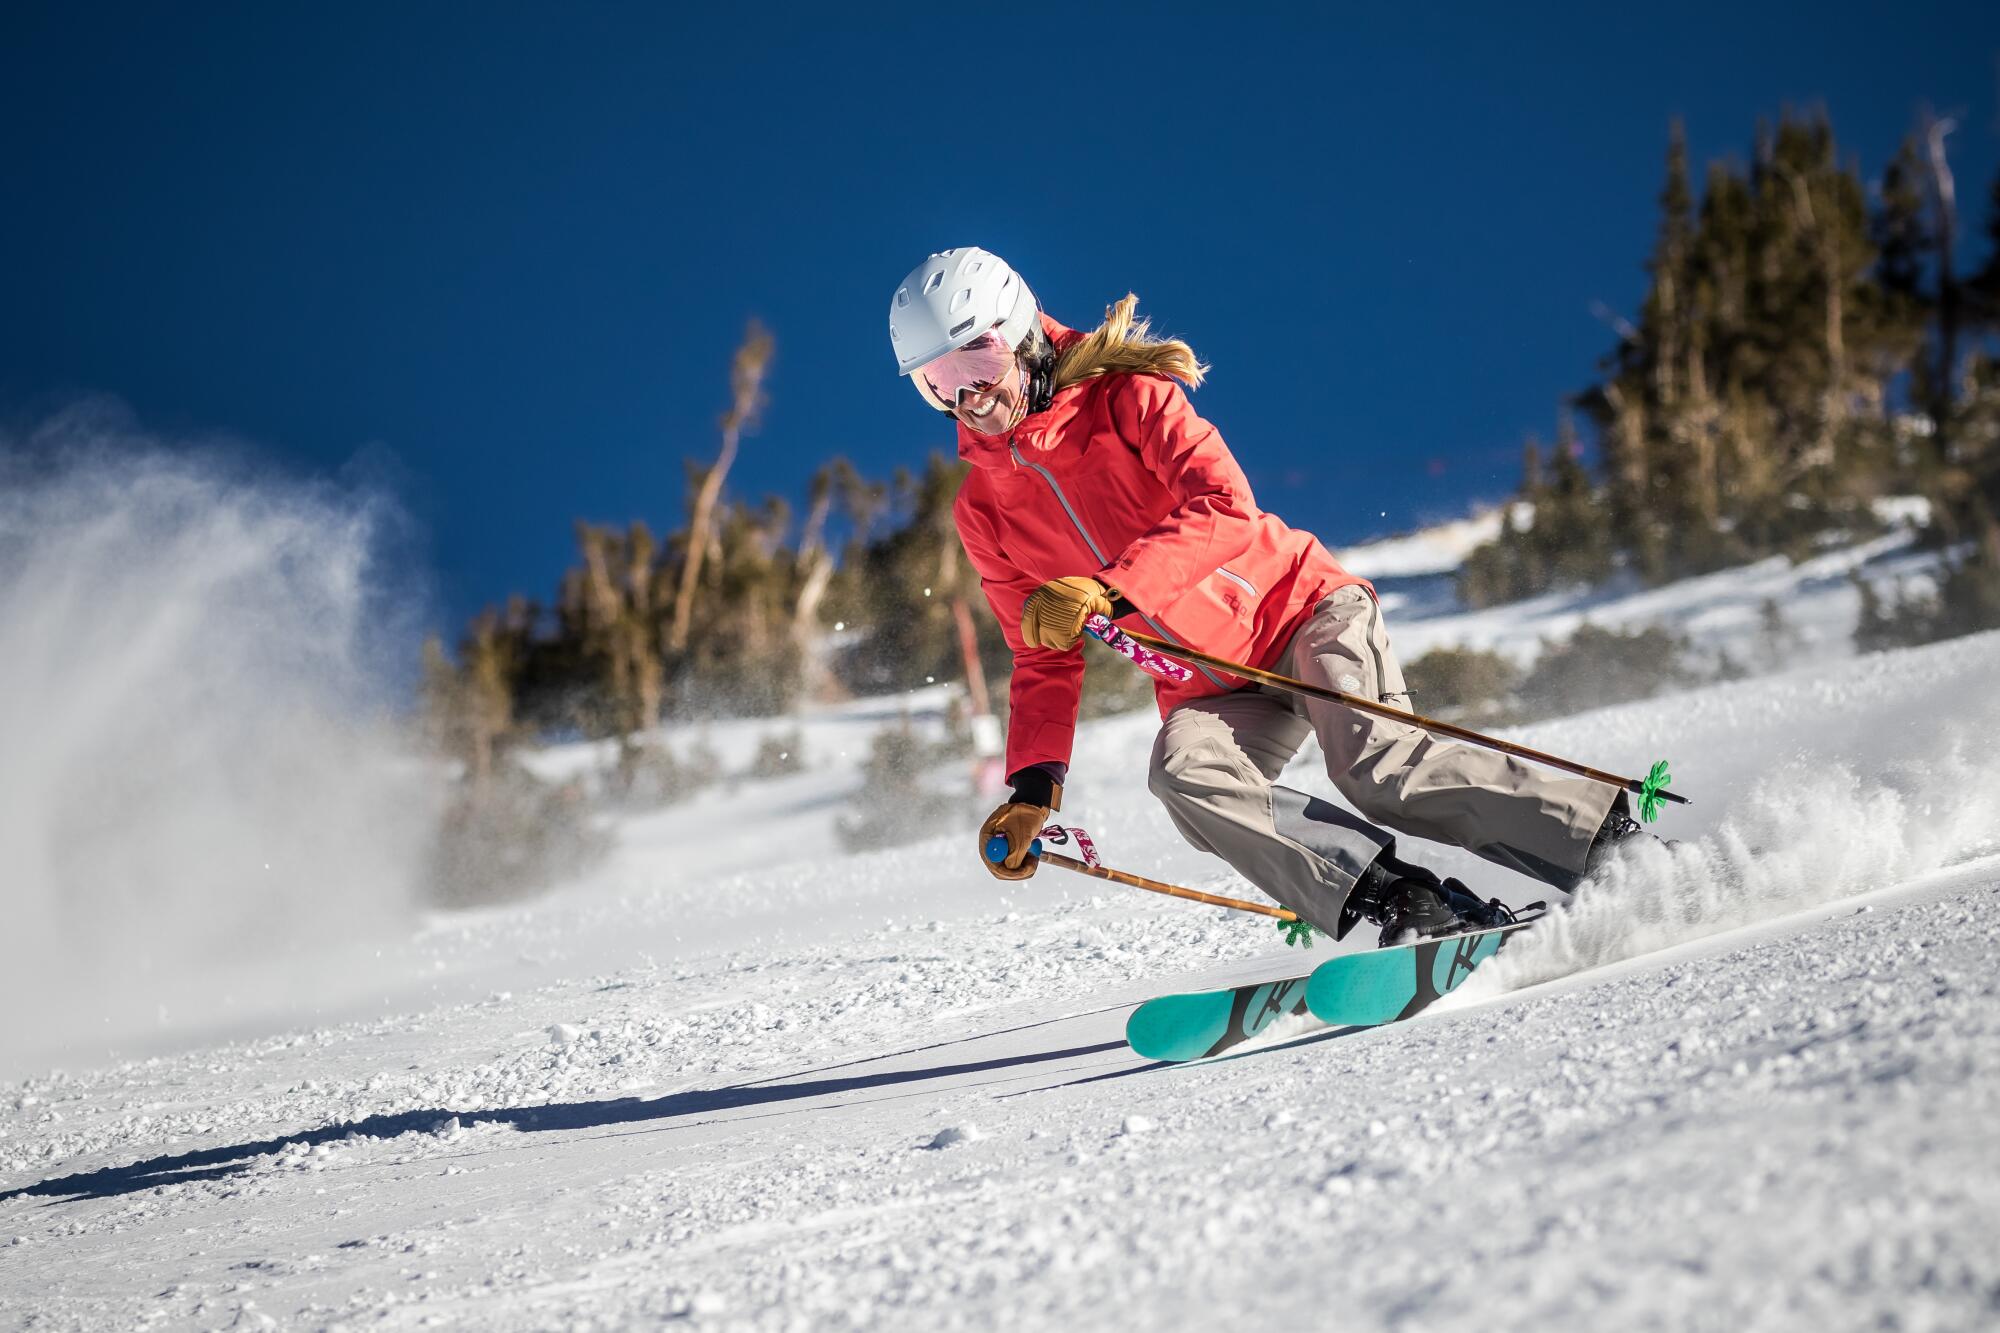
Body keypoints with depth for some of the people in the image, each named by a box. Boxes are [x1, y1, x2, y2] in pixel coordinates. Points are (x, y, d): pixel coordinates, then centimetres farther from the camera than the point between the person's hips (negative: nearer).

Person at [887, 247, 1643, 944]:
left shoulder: (1125, 399, -9)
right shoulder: (983, 512, 5)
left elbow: (1227, 511, -24)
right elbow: (1045, 661, 11)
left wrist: (1110, 591, -35)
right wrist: (1033, 785, -3)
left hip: (1298, 608, -4)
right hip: (1214, 692, 4)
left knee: (1373, 763, -27)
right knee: (1184, 771, -28)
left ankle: (1613, 841, -17)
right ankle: (1401, 905, -32)